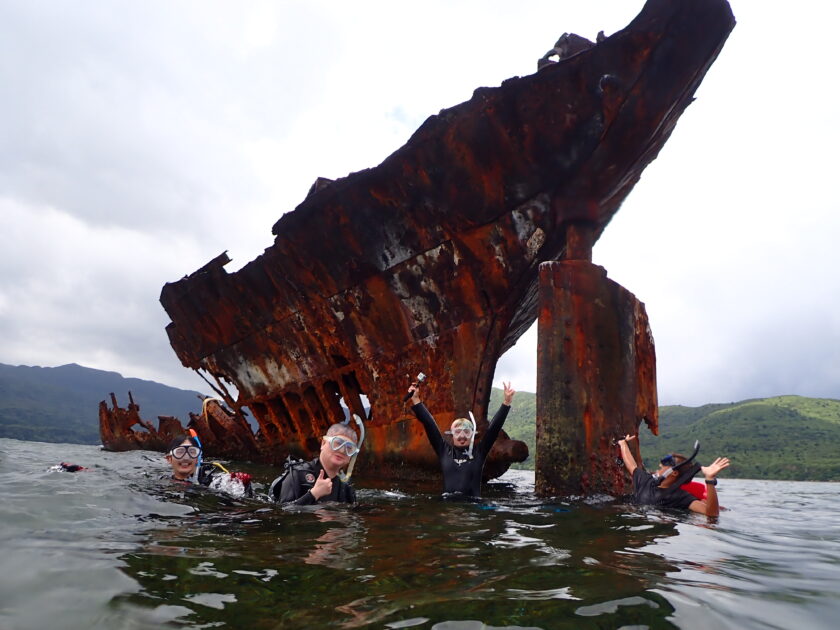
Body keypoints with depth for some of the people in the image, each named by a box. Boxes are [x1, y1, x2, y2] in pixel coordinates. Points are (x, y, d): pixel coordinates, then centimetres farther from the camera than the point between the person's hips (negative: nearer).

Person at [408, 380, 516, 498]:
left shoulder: (478, 452, 9)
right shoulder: (445, 451, 11)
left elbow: (494, 427, 4)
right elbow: (429, 424, 10)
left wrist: (506, 402, -1)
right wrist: (415, 400, 10)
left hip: (472, 502, 0)